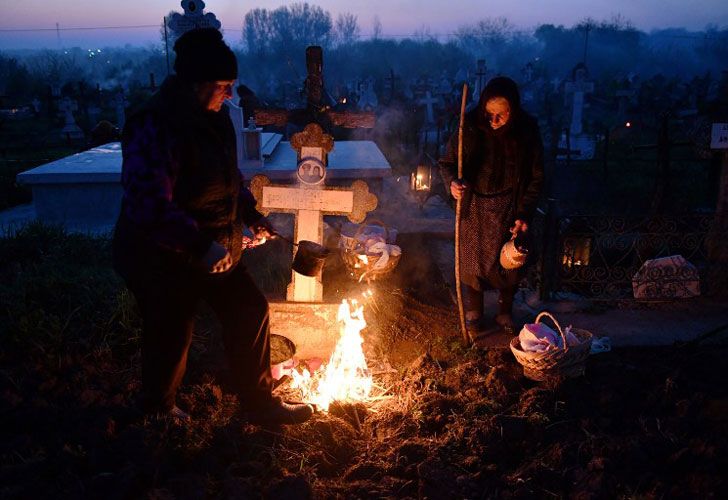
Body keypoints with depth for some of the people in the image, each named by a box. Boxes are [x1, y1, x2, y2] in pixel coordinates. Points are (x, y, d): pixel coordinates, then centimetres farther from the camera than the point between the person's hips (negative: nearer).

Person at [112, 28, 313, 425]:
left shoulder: (211, 119, 3)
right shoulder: (156, 127, -26)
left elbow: (228, 178, 17)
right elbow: (148, 206, -31)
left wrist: (251, 215, 6)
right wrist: (199, 246, -33)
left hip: (211, 251, 9)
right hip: (163, 259, -8)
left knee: (250, 312, 10)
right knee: (170, 337, 9)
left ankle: (258, 405, 27)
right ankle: (158, 414, 38)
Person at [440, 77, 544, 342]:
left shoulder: (527, 132, -13)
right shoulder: (470, 127, -15)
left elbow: (536, 178, -4)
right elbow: (447, 162, -3)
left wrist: (524, 215, -12)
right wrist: (452, 181, -26)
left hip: (509, 210, 1)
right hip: (474, 206, 0)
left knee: (510, 262, 10)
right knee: (472, 262, 4)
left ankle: (505, 315, 33)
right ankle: (474, 320, 21)